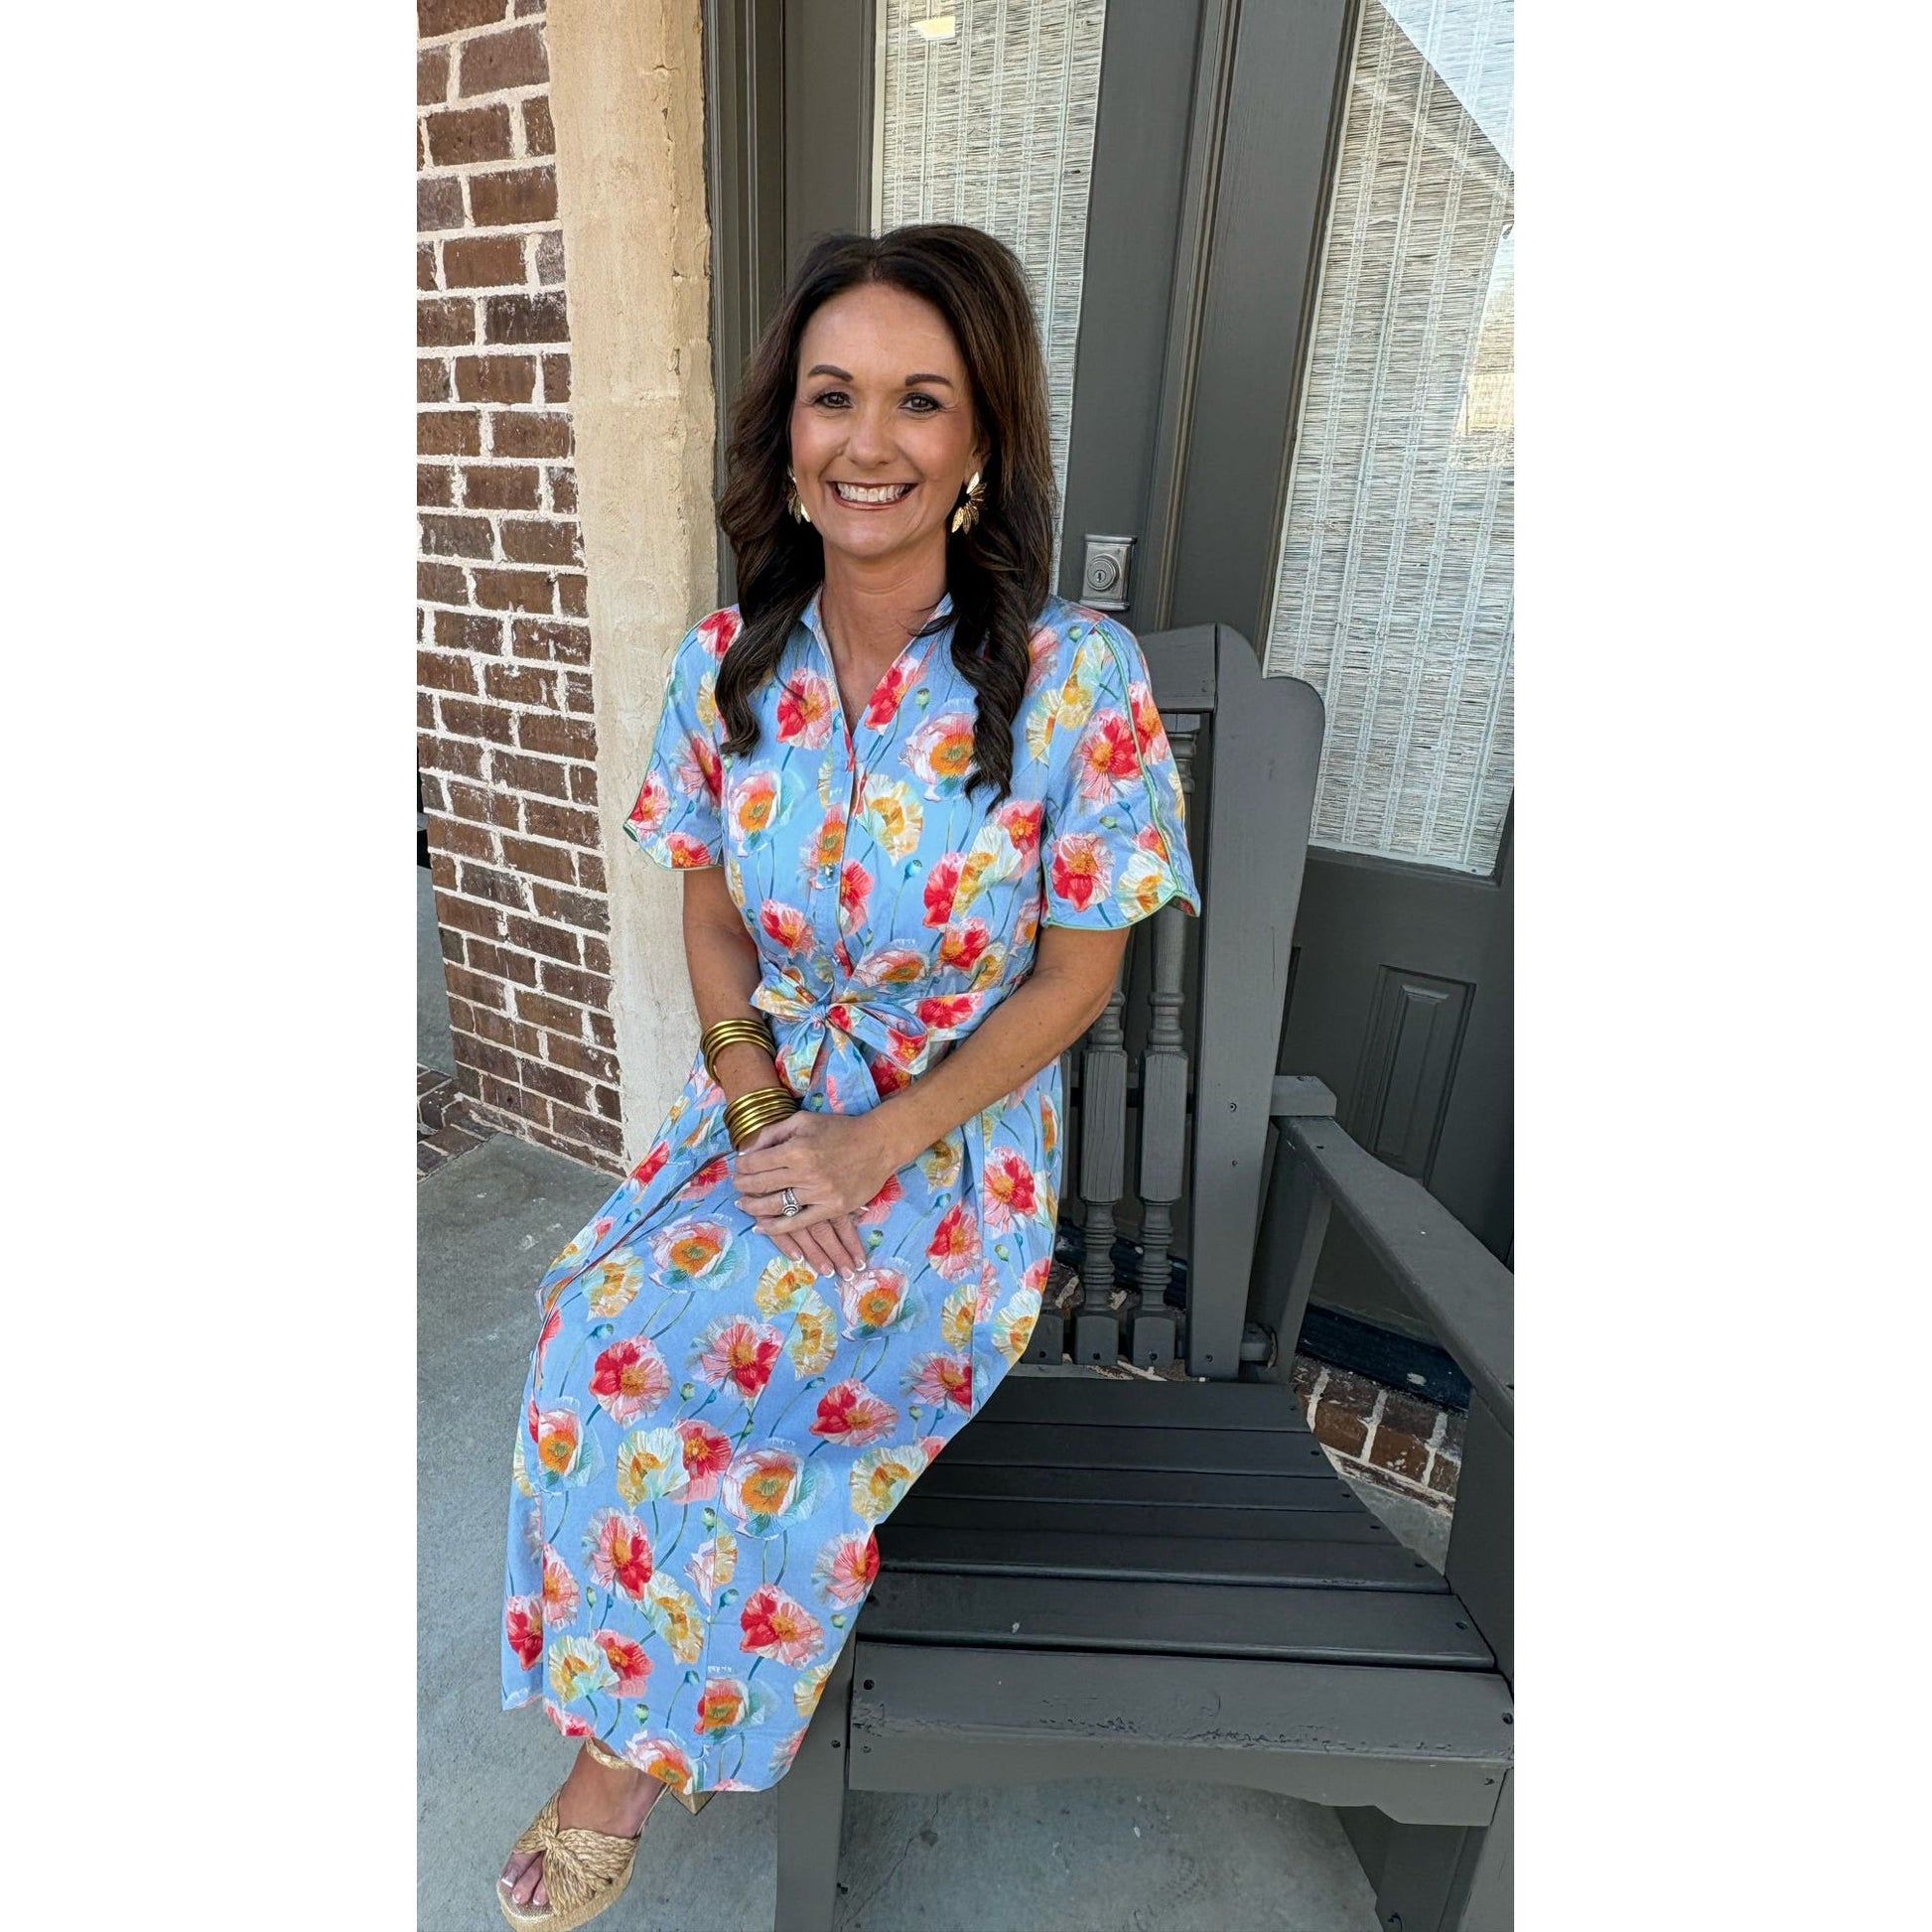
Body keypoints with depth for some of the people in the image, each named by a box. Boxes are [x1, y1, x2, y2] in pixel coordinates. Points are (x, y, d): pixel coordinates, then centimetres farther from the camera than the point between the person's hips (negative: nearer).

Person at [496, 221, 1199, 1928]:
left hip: (963, 1136, -4)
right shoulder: (727, 660, -1)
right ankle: (627, 1744, 12)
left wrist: (876, 1144, -17)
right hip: (763, 1100, 4)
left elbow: (1078, 971, -10)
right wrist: (758, 1105, -10)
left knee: (626, 1341, -20)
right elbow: (711, 910, 6)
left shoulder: (1080, 675, -14)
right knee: (599, 1322, -18)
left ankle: (623, 1756, 11)